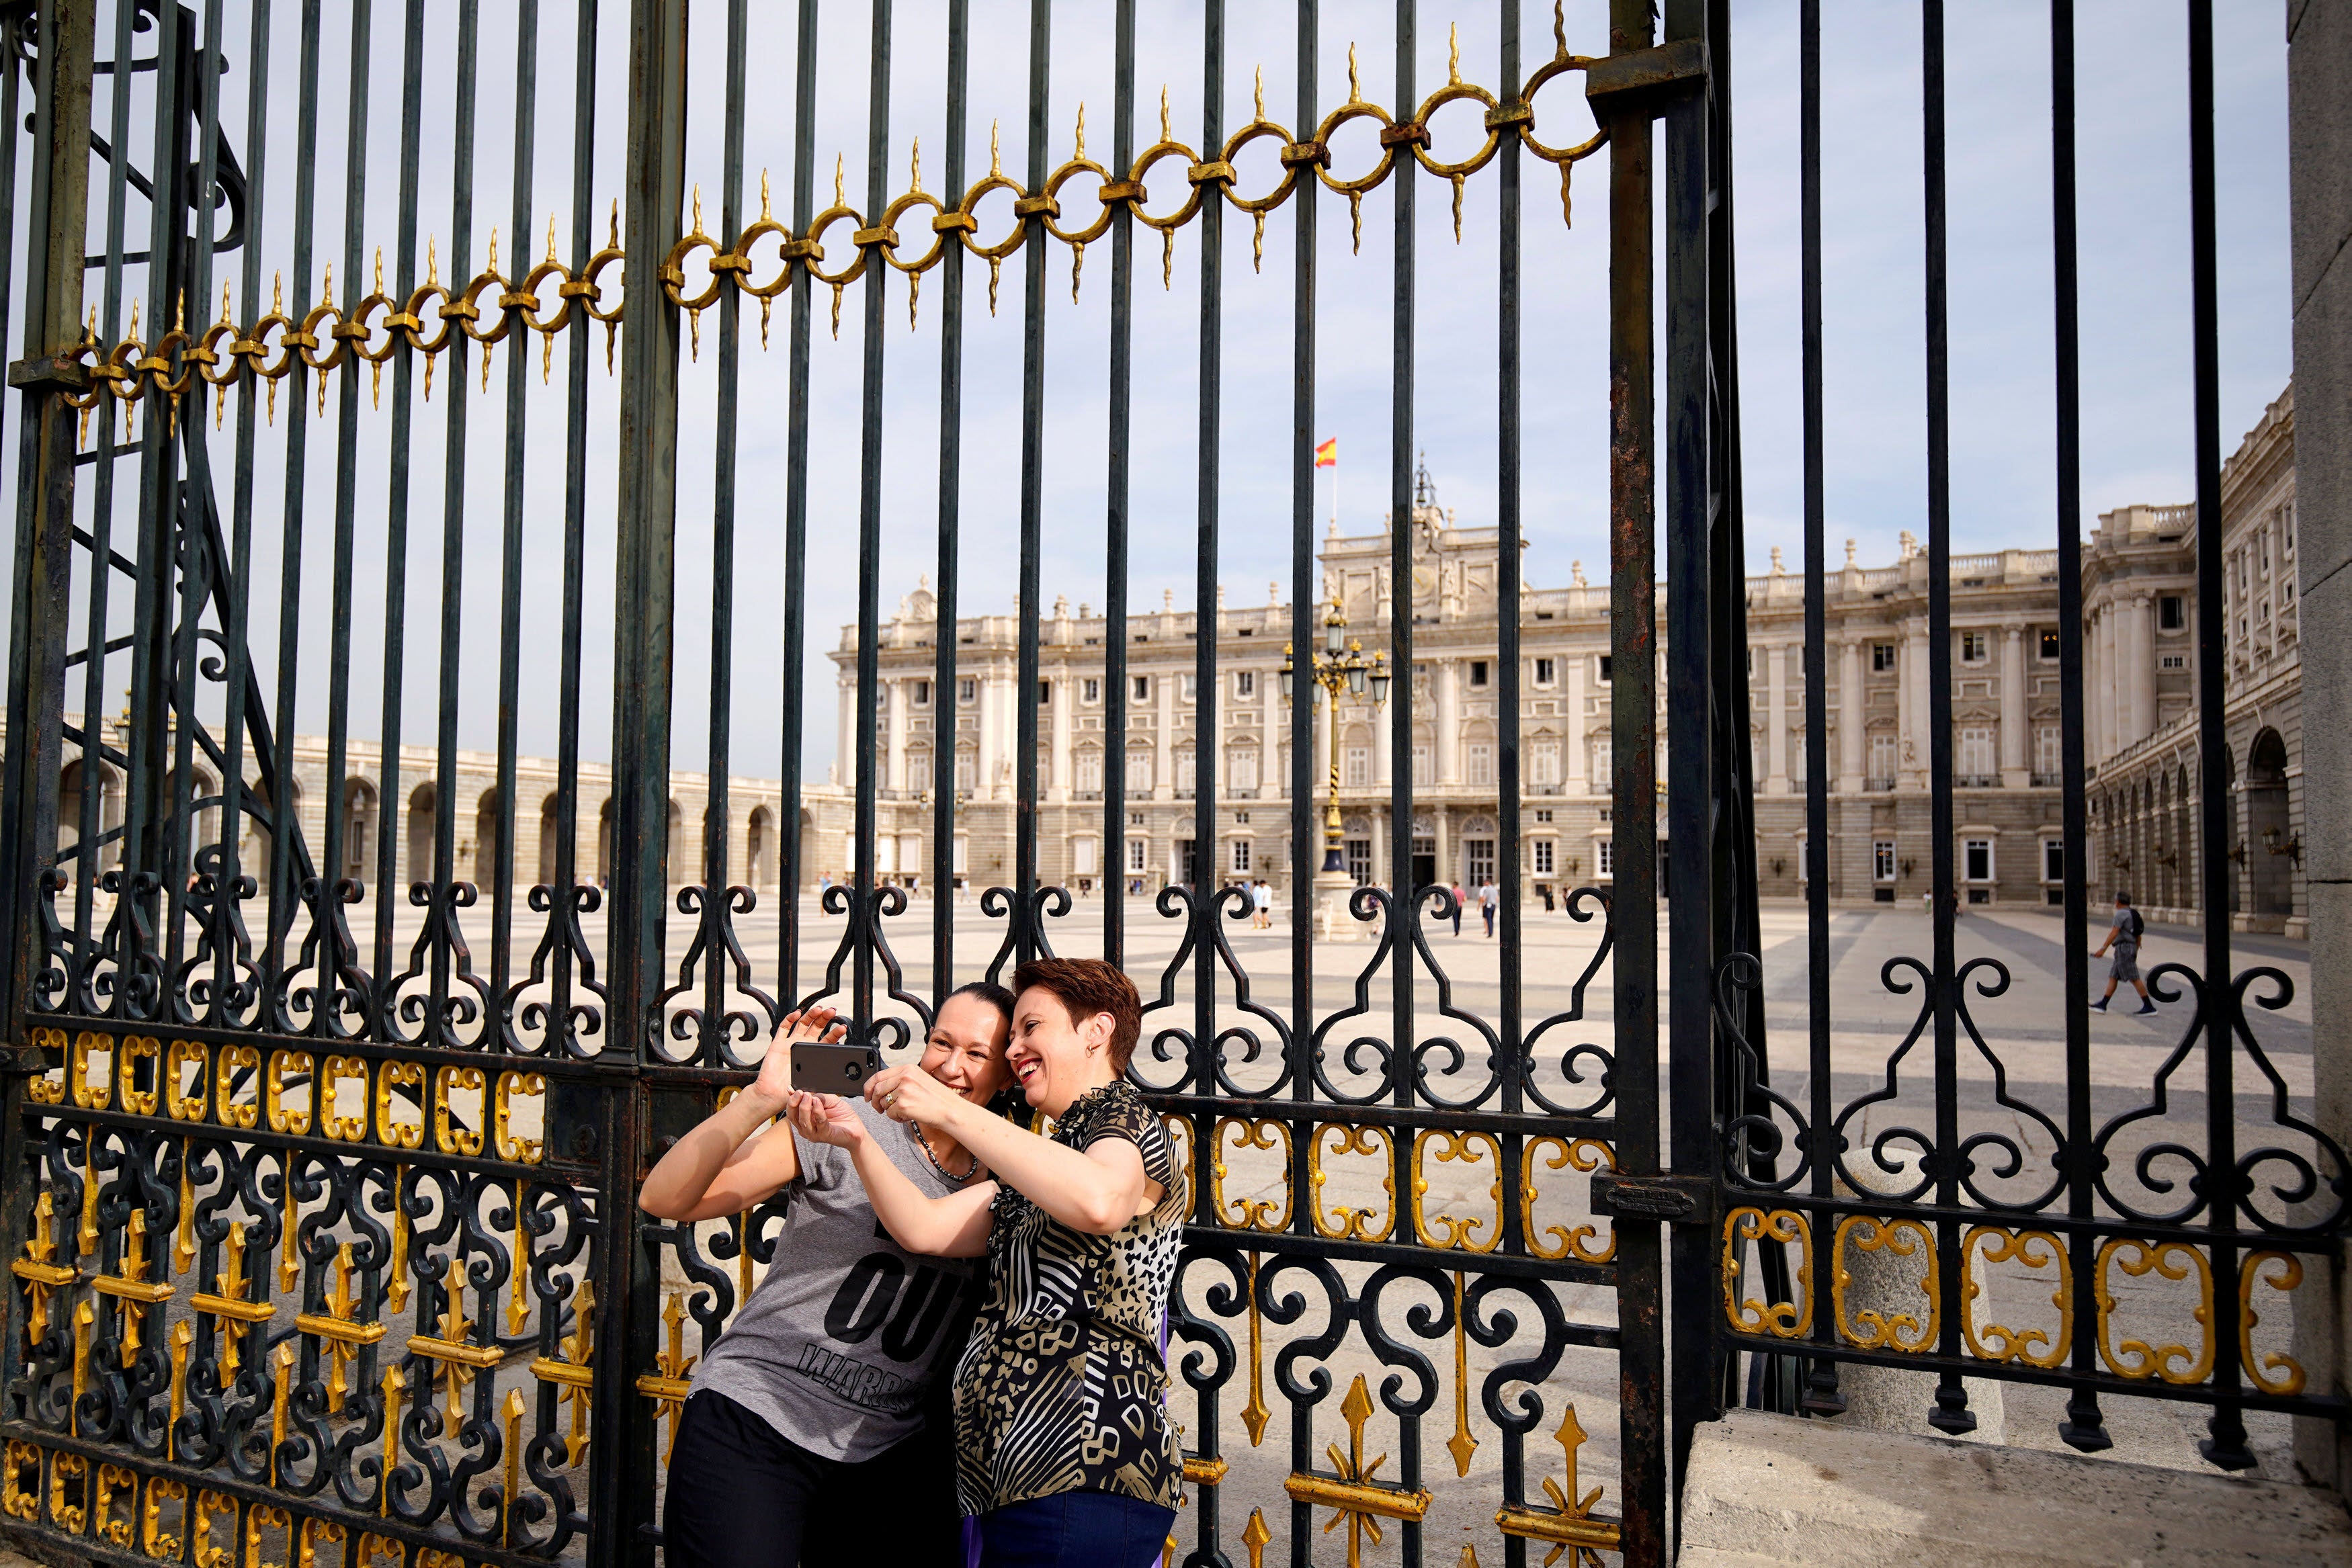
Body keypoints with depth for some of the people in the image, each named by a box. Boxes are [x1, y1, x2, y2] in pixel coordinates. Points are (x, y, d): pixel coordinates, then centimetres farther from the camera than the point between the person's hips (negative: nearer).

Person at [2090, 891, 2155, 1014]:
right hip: (2131, 947, 10)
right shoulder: (2133, 914, 17)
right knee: (2113, 977, 10)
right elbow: (2138, 936, 21)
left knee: (2134, 979, -7)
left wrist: (2103, 949, -23)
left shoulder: (2121, 914, -12)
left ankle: (2149, 1007, -6)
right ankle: (2103, 1005, 9)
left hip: (2123, 948, -10)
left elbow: (2114, 933, -21)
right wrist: (2135, 953, 27)